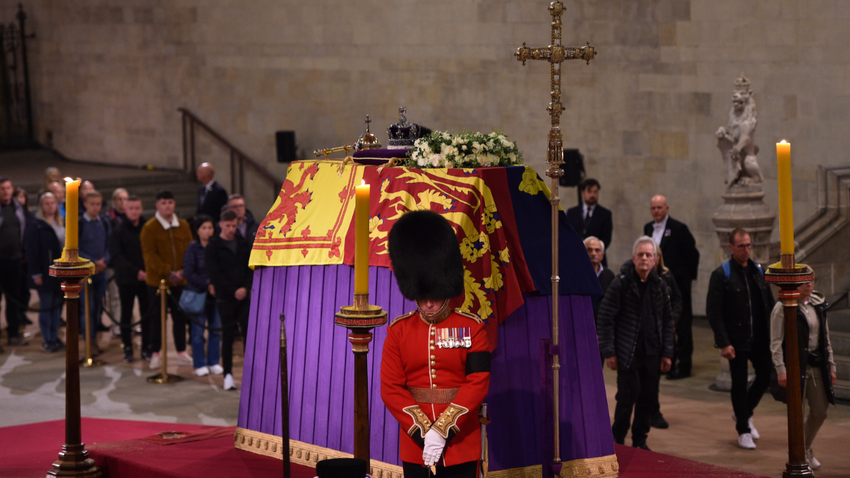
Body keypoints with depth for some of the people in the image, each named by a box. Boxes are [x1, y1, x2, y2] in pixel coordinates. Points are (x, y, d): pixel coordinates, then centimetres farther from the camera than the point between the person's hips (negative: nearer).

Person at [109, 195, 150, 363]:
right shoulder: (118, 231, -3)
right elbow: (116, 257, -10)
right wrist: (135, 272, -20)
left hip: (146, 278, 1)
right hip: (126, 279, -1)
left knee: (147, 314, 6)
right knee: (126, 314, 7)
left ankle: (146, 347, 16)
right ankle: (127, 349, 15)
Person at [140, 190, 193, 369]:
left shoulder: (183, 226, 7)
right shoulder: (149, 228, -6)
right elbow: (150, 255, -12)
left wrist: (184, 270, -10)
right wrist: (168, 273, -19)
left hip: (180, 281, 3)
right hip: (157, 280, -3)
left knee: (180, 316, 8)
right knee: (157, 318, 3)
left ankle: (181, 352, 18)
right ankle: (155, 354, 11)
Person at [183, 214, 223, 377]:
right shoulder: (193, 248, -4)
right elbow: (188, 273, -8)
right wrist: (207, 285, -14)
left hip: (215, 293, 2)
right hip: (197, 293, -2)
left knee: (216, 330, 5)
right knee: (198, 331, 2)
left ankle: (214, 363, 17)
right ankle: (199, 365, 12)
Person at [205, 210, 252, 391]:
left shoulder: (243, 244, 11)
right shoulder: (212, 247, -1)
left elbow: (251, 268, 11)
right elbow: (214, 274, -6)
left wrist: (245, 288, -6)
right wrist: (233, 291, -11)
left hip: (243, 296, 3)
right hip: (225, 298, -3)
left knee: (248, 332, -2)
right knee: (228, 335, -2)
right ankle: (228, 374, 4)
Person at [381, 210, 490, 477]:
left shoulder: (471, 328, -2)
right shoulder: (398, 331, 2)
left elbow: (478, 383, -9)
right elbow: (391, 389, -3)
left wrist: (443, 430, -17)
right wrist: (423, 432, -14)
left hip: (461, 443, -1)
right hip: (414, 444, 1)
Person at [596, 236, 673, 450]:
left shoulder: (659, 285, 7)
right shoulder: (621, 283, -9)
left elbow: (667, 320, 13)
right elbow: (605, 318, -8)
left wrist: (666, 352, 8)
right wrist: (609, 351, -11)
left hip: (652, 353, 5)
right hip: (628, 353, -5)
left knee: (648, 398, 7)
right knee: (628, 396, -6)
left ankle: (640, 440, 20)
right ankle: (618, 440, 11)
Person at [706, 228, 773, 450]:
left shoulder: (758, 271, 8)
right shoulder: (721, 275, -8)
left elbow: (769, 304, 13)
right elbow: (713, 313, -11)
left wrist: (771, 334, 4)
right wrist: (723, 343, -17)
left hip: (760, 339, 5)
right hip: (736, 340, -5)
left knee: (766, 377, 7)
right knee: (739, 384, 4)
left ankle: (745, 412, 33)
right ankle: (743, 430, 17)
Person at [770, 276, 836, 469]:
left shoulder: (818, 306, 10)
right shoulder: (782, 308, -8)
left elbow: (826, 339, 16)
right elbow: (776, 342, -11)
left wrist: (831, 366, 13)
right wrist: (780, 369, -18)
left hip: (817, 366, 6)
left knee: (820, 411, 8)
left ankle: (806, 448, 31)